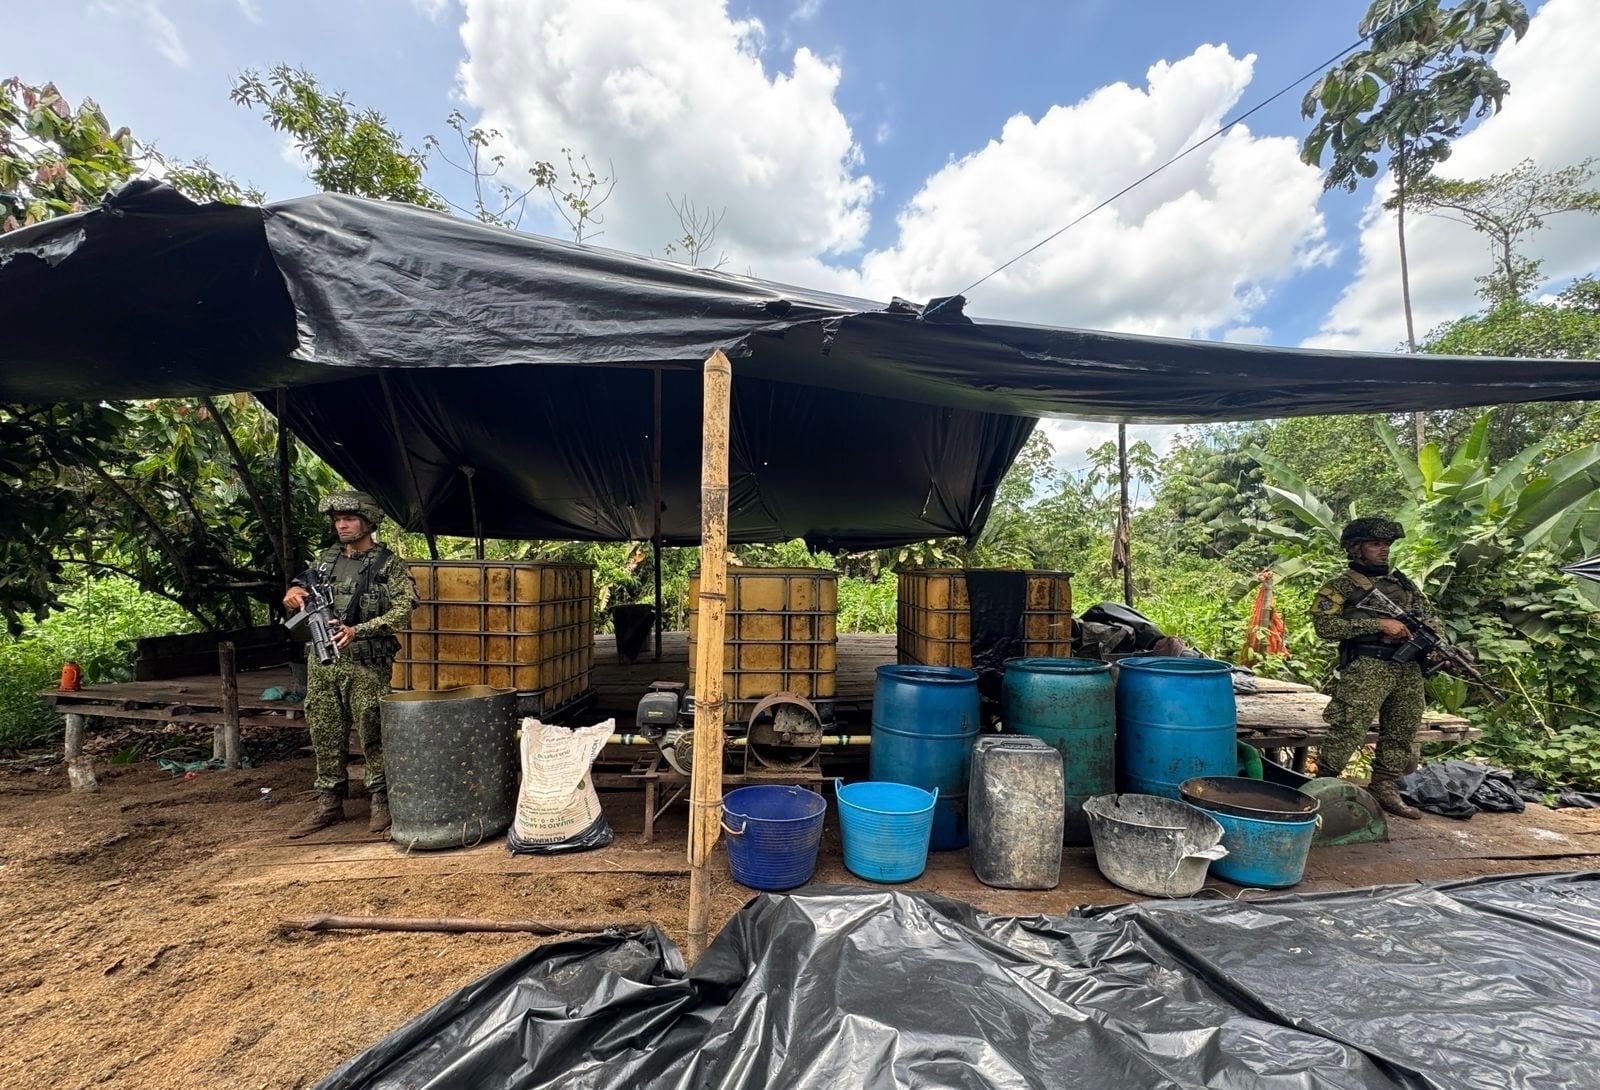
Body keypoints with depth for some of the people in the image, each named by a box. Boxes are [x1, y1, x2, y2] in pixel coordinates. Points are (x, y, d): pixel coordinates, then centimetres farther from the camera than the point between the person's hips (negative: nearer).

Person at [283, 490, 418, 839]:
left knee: (372, 735, 0)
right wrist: (294, 594, 1)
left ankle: (381, 803, 12)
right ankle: (329, 805, 23)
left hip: (366, 666, -5)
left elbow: (403, 611, -13)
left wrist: (358, 631, -23)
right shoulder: (326, 559, 13)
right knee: (325, 734, 11)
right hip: (322, 661, 6)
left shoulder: (389, 564, -4)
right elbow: (302, 588, 26)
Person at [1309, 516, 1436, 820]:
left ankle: (1385, 789, 24)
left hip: (1409, 669, 7)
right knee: (1348, 729, -13)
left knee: (1401, 732, 11)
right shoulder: (1341, 585, 0)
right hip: (1366, 669, -7)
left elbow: (1430, 617, 23)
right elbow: (1324, 625, -12)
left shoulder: (1403, 582, 19)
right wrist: (1379, 625, -16)